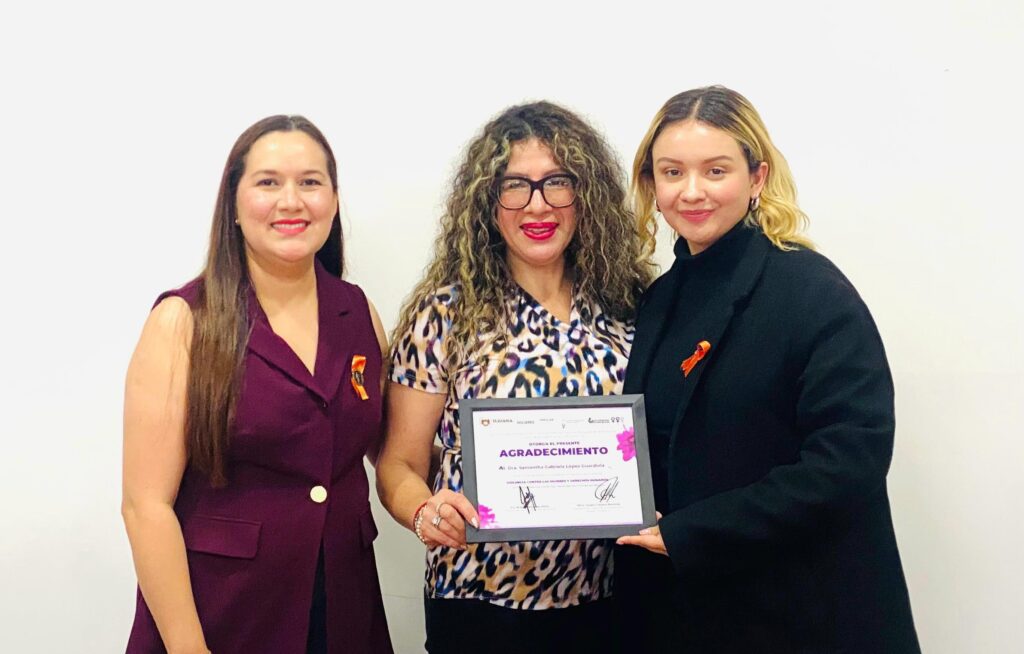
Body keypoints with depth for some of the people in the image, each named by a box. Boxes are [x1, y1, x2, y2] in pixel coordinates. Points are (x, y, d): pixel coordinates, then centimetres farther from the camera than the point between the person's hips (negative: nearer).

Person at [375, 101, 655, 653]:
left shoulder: (627, 306, -1)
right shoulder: (447, 312, -8)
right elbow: (399, 462, -5)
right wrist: (426, 511, -25)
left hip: (603, 600, 3)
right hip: (480, 606, -2)